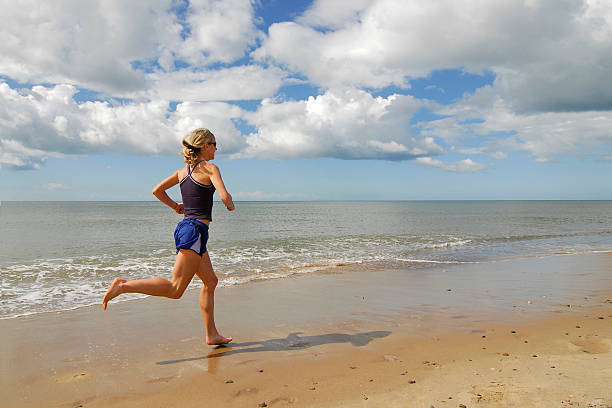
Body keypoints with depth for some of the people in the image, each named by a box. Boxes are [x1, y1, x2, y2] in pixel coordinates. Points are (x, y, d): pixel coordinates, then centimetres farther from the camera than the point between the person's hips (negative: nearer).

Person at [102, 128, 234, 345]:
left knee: (210, 281, 15)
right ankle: (124, 285, -14)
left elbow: (157, 191, 18)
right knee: (175, 289, -9)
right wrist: (230, 205, 3)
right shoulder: (210, 168, -7)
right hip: (195, 230, -9)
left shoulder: (183, 171, 14)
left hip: (184, 227, 9)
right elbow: (224, 196, -19)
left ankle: (212, 334, 19)